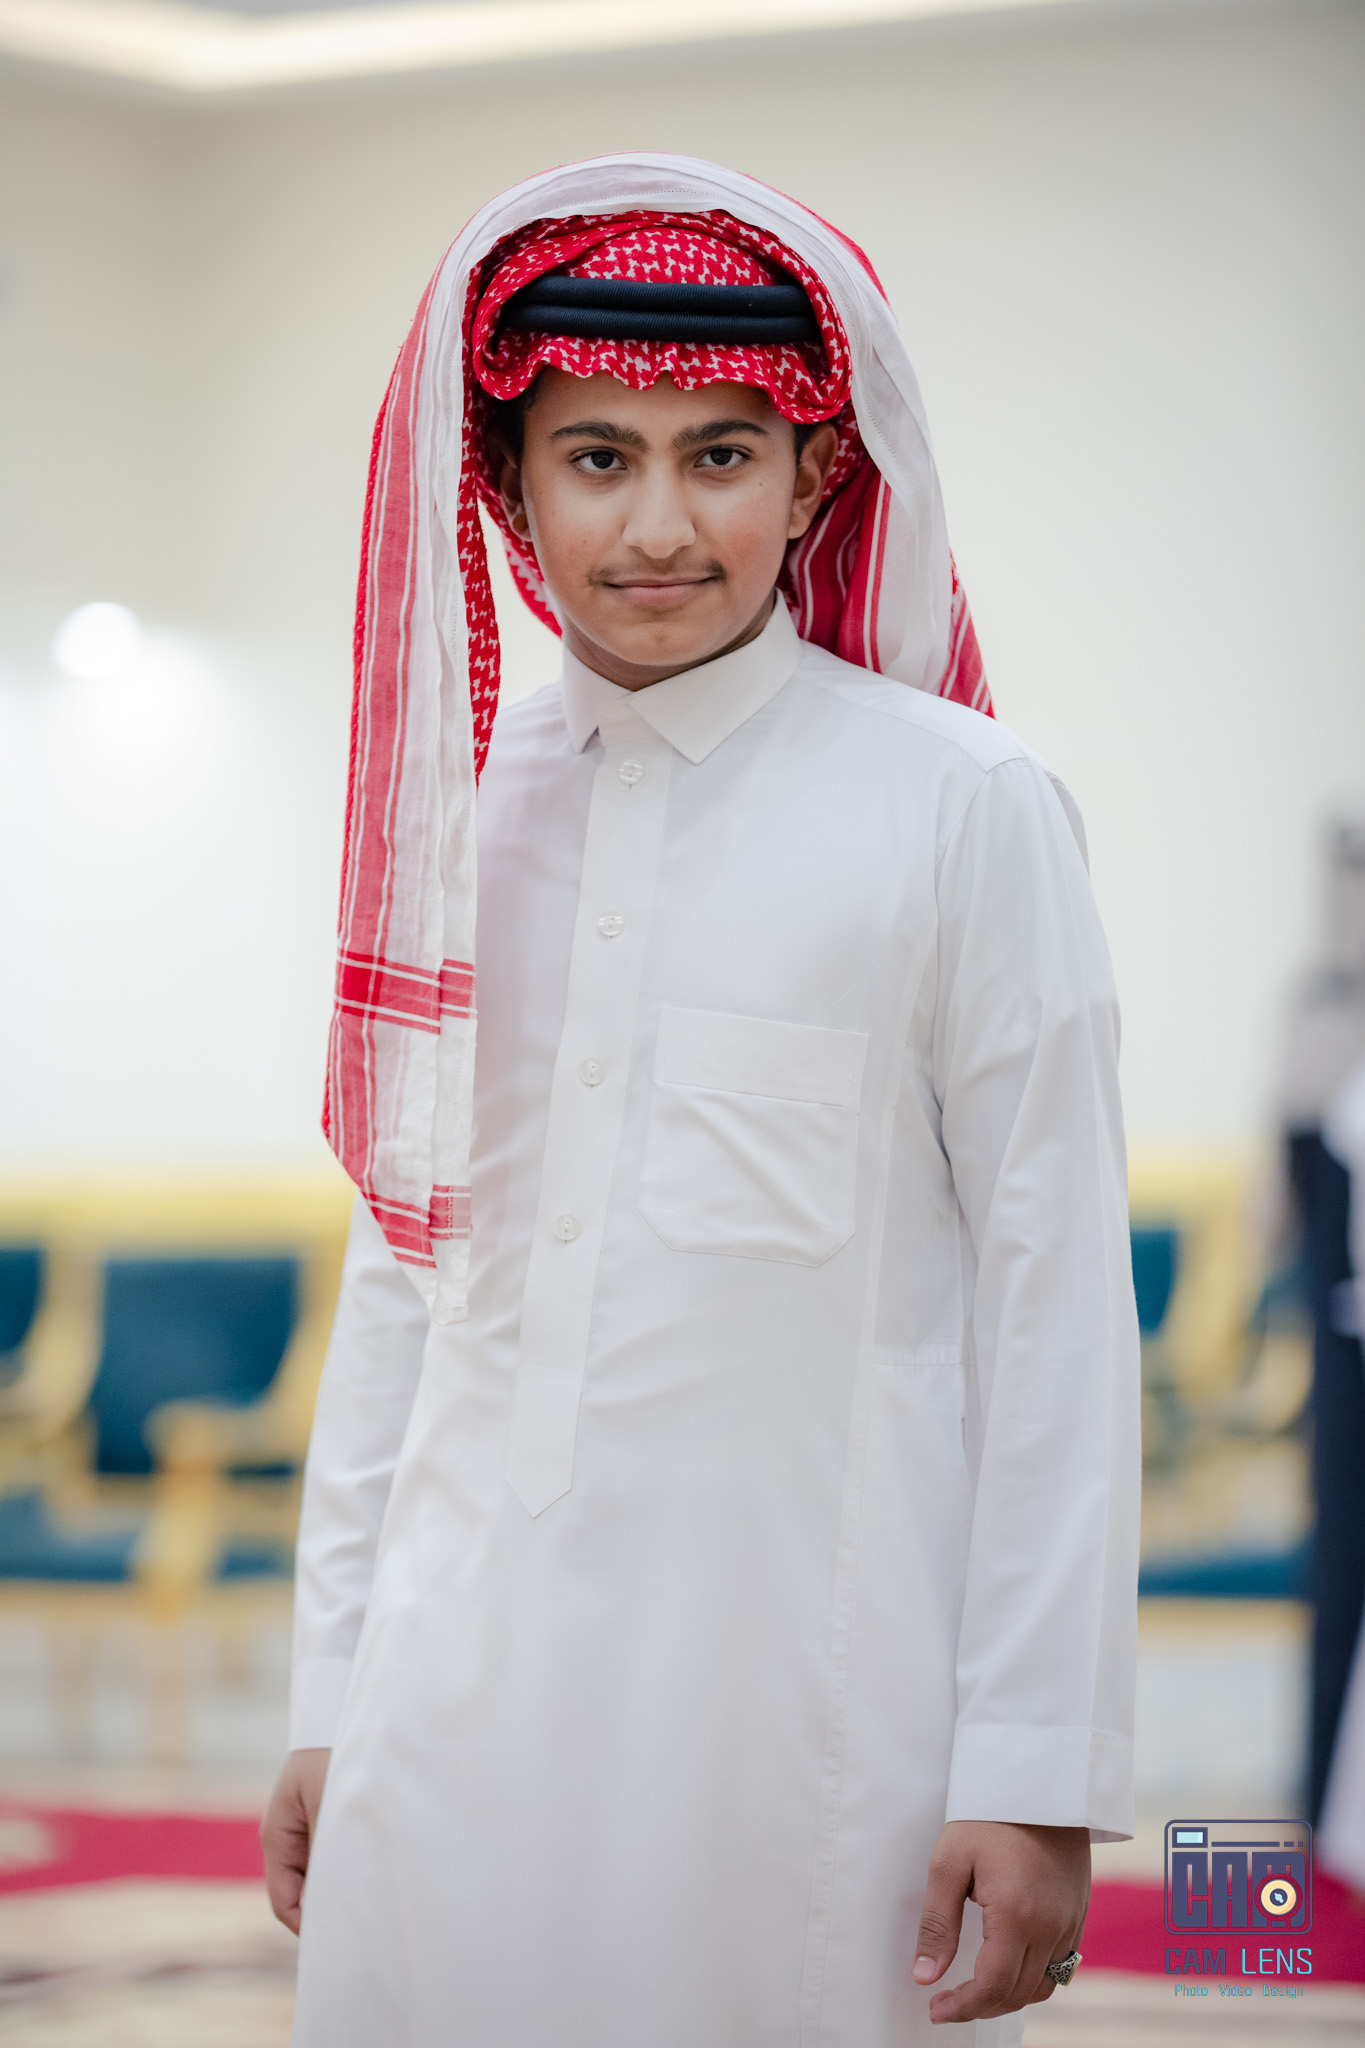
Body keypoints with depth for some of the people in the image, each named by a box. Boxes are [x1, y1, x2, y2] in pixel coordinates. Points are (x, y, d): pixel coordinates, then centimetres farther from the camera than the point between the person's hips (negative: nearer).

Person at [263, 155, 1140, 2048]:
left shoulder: (960, 808, -4)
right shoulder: (462, 810, 9)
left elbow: (1054, 1291, -5)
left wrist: (1039, 1777, -8)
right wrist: (335, 1694, 14)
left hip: (814, 1699, -4)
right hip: (469, 1697, 4)